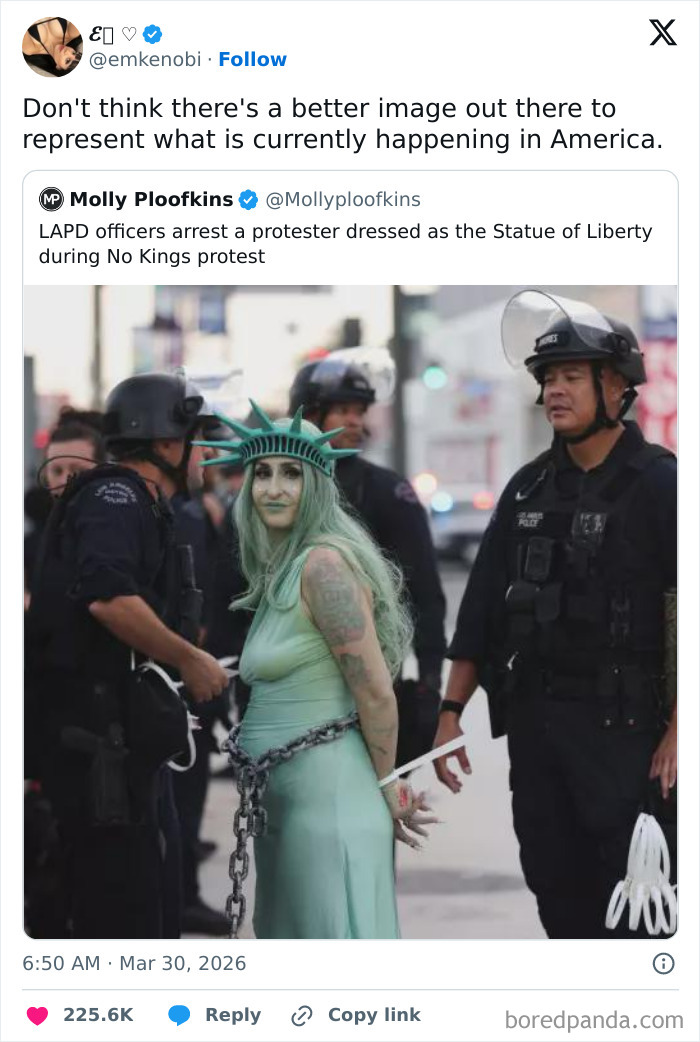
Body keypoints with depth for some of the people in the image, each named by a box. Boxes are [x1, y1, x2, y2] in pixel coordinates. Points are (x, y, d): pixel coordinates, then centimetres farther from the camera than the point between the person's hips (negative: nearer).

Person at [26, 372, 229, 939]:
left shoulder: (146, 506, 21)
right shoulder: (116, 496, -12)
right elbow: (108, 596, -28)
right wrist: (188, 659, -20)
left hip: (131, 739, 11)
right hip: (100, 738, -11)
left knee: (158, 908, 15)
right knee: (122, 908, -10)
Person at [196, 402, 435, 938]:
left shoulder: (325, 564, -15)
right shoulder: (279, 571, 14)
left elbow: (378, 696, -14)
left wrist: (387, 789, -2)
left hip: (328, 799, -10)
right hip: (281, 801, 10)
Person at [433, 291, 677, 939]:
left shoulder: (658, 484, -6)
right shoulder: (528, 489, 12)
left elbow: (684, 615, -11)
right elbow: (481, 605, 15)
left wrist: (678, 733, -17)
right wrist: (451, 711, 10)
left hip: (620, 725, -6)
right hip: (532, 721, 6)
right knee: (555, 886, 10)